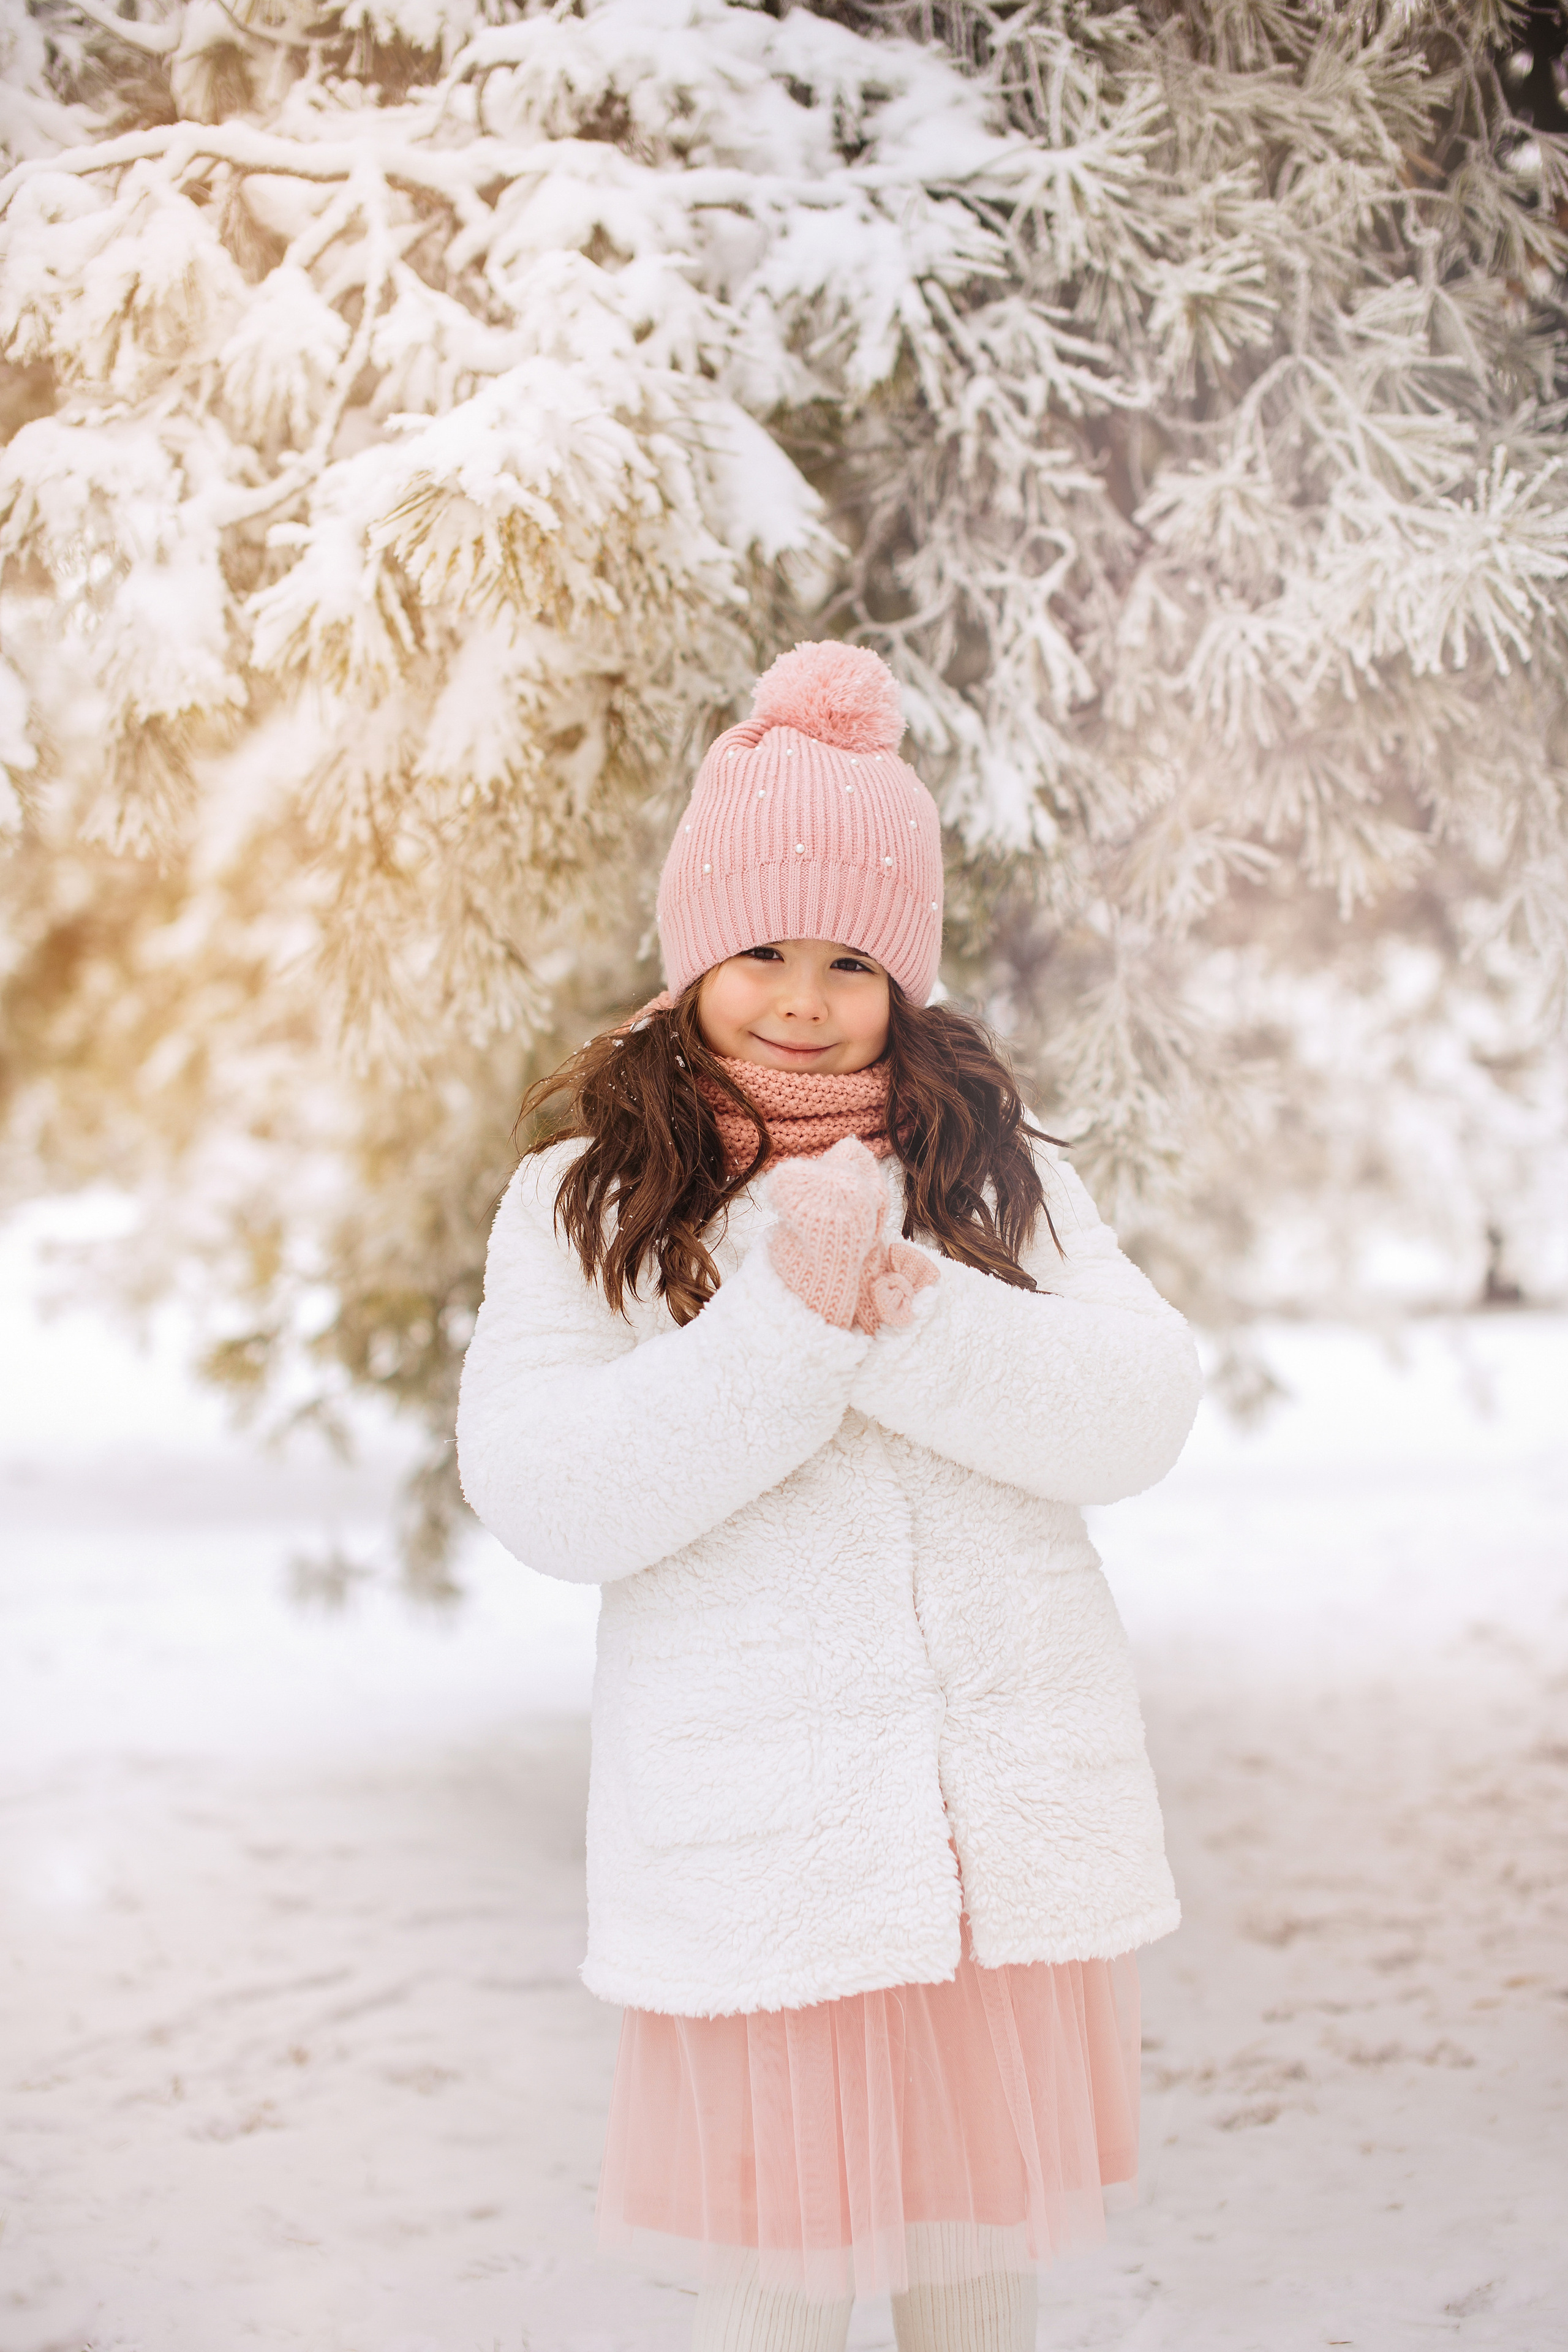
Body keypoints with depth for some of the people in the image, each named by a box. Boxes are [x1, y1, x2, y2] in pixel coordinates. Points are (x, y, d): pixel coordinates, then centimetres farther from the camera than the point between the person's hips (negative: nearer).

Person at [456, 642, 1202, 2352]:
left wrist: (907, 1306, -19)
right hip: (758, 1853, -2)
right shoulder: (584, 1202, 1)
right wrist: (790, 1319, -19)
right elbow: (538, 1496, -11)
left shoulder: (999, 1172, 8)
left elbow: (1140, 1419, -4)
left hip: (1018, 1821, 3)